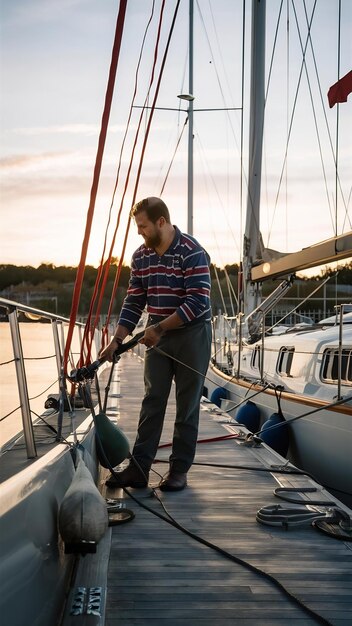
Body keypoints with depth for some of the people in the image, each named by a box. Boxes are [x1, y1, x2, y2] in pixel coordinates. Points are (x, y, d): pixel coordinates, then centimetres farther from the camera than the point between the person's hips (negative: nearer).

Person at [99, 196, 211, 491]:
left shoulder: (192, 252, -16)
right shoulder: (141, 257, 4)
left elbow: (198, 302, -21)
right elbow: (134, 302, 7)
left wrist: (159, 327, -20)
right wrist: (117, 340, -1)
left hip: (192, 333, -5)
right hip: (158, 335, 6)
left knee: (187, 405, 3)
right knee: (152, 401, 4)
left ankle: (180, 470, 11)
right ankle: (139, 468, 6)